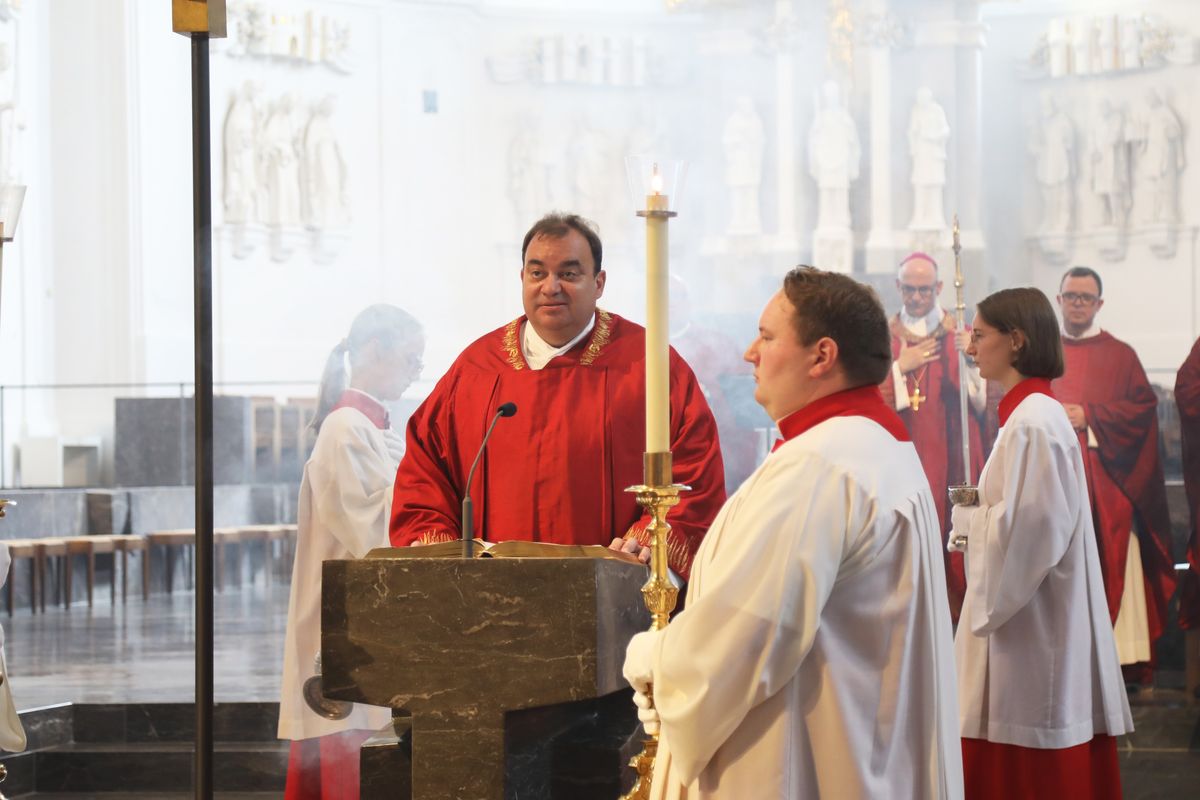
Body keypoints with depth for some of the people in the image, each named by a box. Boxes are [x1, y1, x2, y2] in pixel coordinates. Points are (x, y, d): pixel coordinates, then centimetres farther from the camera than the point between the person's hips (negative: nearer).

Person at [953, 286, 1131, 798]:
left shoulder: (1032, 424, -17)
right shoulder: (1034, 413, 14)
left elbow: (1026, 531, -23)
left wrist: (967, 519, -8)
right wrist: (978, 520, 7)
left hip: (1030, 634, -10)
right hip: (1033, 625, 10)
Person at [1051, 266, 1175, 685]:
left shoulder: (1120, 356, 8)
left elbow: (1144, 406, 0)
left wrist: (1088, 416, -9)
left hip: (1107, 480, -2)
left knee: (1113, 565, -6)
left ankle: (1121, 656, -5)